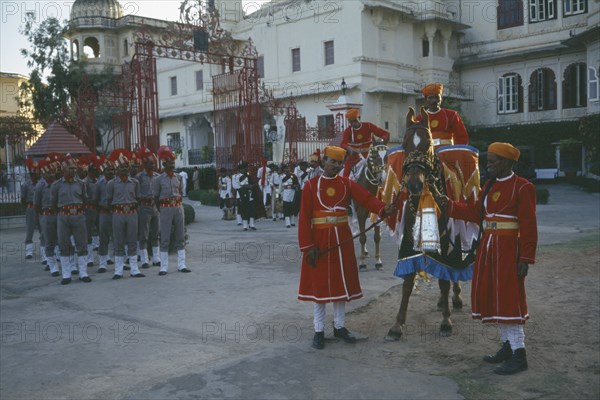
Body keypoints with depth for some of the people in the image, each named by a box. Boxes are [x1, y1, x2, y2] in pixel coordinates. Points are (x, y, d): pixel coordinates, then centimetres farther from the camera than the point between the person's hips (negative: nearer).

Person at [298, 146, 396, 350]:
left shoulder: (347, 184, 5)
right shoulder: (311, 186, -3)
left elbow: (367, 198, -11)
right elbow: (304, 218, -8)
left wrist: (383, 209, -31)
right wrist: (308, 246, -15)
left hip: (342, 240, 3)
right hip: (319, 240, -3)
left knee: (342, 283, 9)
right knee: (319, 284, 3)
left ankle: (339, 326, 23)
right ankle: (319, 331, 13)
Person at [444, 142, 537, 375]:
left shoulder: (523, 187, -10)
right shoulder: (489, 186, 13)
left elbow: (528, 226, -13)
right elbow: (476, 214, 12)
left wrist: (525, 259, -16)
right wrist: (448, 205, 7)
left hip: (508, 249, -8)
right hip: (488, 248, 8)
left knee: (509, 299, -6)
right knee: (491, 297, 12)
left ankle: (519, 356, 2)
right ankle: (507, 346, 25)